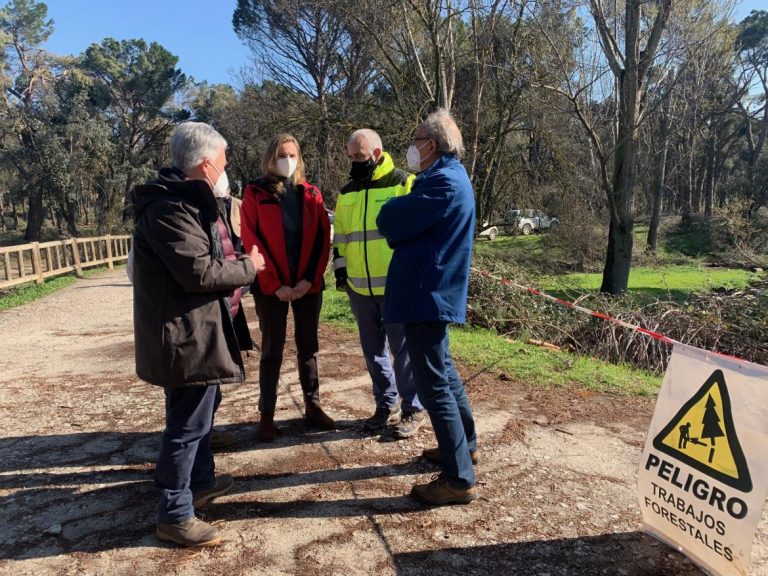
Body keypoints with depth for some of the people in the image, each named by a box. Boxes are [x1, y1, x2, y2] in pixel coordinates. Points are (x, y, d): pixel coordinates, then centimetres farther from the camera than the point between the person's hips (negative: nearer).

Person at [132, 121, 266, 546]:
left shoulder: (187, 201, 15)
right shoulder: (171, 208, -20)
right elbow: (198, 272, -25)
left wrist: (237, 261, 5)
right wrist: (248, 267, -11)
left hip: (197, 328, 11)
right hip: (185, 333, -11)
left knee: (203, 407, 23)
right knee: (188, 422, -2)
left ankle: (201, 481, 41)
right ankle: (174, 515, 13)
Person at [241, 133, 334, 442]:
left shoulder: (311, 193, 8)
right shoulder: (255, 193, 0)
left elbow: (323, 238, 2)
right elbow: (251, 241, -6)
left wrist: (310, 278, -9)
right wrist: (275, 284, -12)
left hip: (308, 285, 3)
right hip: (271, 287, -2)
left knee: (308, 348, 11)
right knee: (272, 351, 5)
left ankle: (313, 407, 24)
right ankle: (266, 415, 15)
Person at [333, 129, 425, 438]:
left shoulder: (404, 184, -4)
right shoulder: (346, 192, 14)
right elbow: (340, 235, 20)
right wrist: (340, 268, 13)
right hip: (359, 287, 6)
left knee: (402, 349, 1)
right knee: (373, 350, 13)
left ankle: (413, 409, 16)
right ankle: (387, 405, 28)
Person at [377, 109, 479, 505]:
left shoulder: (444, 183, -19)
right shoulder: (448, 177, 15)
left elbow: (388, 223, -18)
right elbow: (413, 227, 16)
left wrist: (397, 206, 1)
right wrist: (403, 212, -2)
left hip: (428, 295, -11)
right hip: (436, 291, 11)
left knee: (434, 385, -4)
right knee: (443, 372, 22)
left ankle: (459, 479, 7)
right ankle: (464, 445, 39)